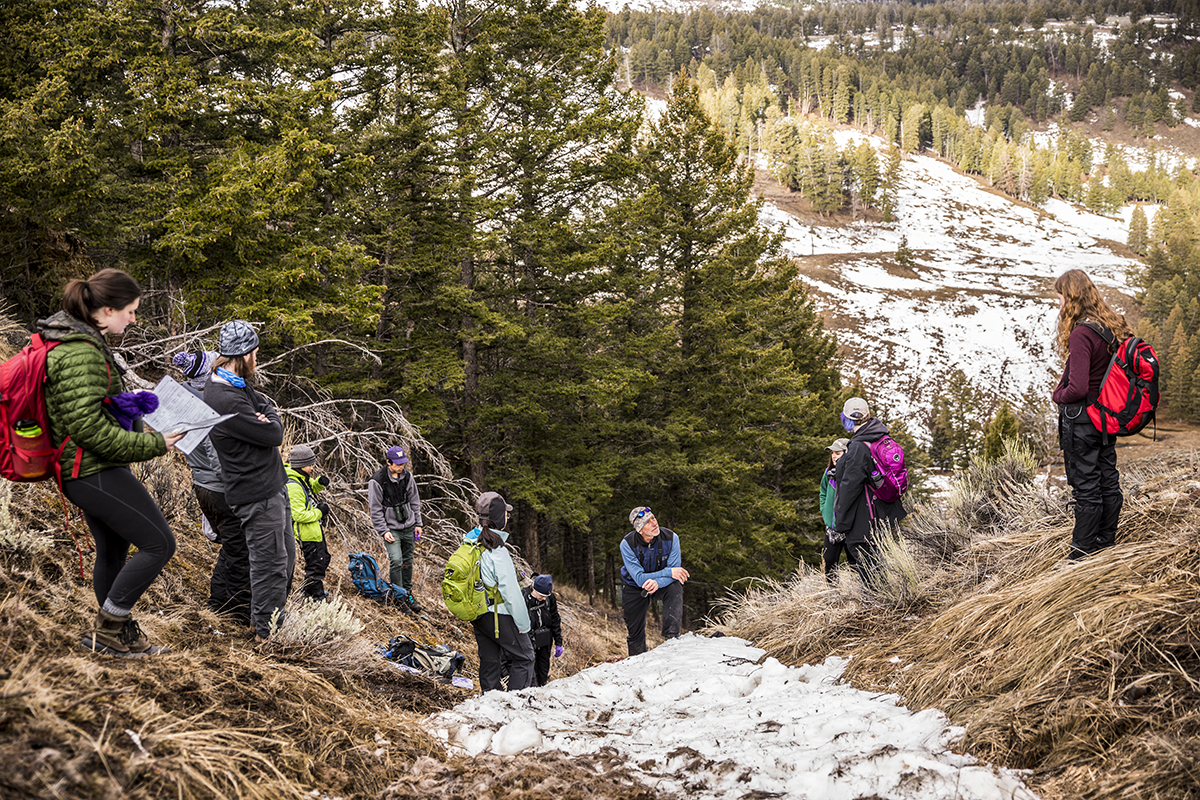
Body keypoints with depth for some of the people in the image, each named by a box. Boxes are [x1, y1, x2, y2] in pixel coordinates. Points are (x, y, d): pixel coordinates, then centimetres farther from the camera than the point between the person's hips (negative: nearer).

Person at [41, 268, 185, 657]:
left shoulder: (83, 341, 11)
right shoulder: (81, 353, -22)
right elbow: (87, 425, -26)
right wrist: (151, 445, -21)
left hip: (88, 469, 11)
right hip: (96, 472, -11)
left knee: (113, 551, 19)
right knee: (159, 542, -6)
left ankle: (118, 633, 29)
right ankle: (109, 627, 2)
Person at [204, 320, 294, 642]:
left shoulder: (234, 383, 7)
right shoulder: (225, 402, -25)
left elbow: (267, 406, 16)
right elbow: (274, 434, -20)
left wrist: (264, 416, -6)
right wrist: (270, 420, 0)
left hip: (272, 486, 10)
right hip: (258, 494, -10)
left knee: (285, 555, 18)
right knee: (270, 562, -2)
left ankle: (270, 620, 30)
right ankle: (267, 631, 9)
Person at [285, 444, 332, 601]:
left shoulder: (303, 478, 2)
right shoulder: (293, 486, -28)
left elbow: (312, 488, 26)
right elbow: (299, 515, -30)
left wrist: (320, 482, 3)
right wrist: (319, 512, -20)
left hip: (315, 529, 11)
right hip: (307, 534, -11)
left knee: (323, 559, 24)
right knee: (315, 565, -1)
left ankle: (308, 590, 39)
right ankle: (317, 598, 10)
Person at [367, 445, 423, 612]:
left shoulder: (407, 476, 1)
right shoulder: (377, 481, -16)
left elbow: (414, 501, 12)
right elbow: (375, 509, -11)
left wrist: (418, 523, 10)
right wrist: (383, 531, -14)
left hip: (408, 526, 5)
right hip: (391, 528, -5)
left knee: (408, 560, 11)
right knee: (396, 561, -16)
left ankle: (408, 593, 26)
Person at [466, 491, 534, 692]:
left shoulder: (470, 541, 1)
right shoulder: (497, 551, -24)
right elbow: (510, 591, -20)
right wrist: (523, 623, -12)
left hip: (477, 614, 8)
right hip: (499, 615, -8)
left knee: (490, 660, 17)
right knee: (523, 656, 6)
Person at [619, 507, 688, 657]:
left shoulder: (670, 538, -25)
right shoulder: (627, 544, -28)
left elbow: (675, 570, -22)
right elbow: (639, 578, -31)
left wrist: (657, 583, -42)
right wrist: (669, 572, -37)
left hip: (663, 583, 0)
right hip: (635, 587, 0)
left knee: (675, 587, -33)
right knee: (635, 632, 1)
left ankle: (671, 637, -31)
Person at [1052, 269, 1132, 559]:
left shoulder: (1081, 334, -23)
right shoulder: (1113, 326, 4)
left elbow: (1078, 388, -27)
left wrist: (1058, 395, -7)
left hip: (1081, 418, -9)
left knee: (1085, 487, -1)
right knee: (1108, 481, 15)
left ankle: (1082, 554, 7)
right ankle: (1106, 543, 27)